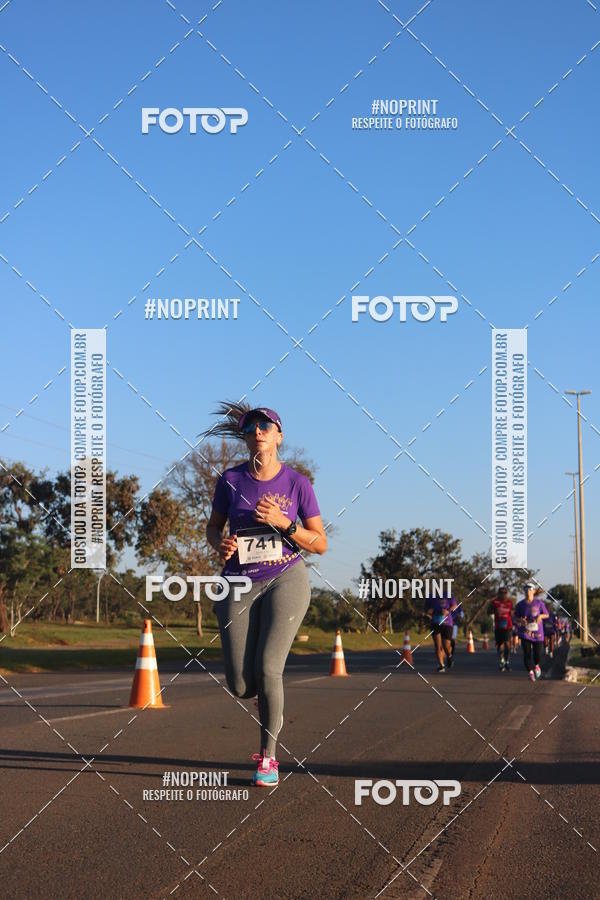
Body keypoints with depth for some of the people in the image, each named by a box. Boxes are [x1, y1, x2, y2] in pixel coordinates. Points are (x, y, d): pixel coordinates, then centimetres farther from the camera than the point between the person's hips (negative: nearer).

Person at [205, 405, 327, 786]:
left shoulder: (298, 482, -3)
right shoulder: (231, 479, 1)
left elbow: (320, 544, -1)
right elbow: (213, 526, 14)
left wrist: (282, 523, -16)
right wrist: (220, 544, -9)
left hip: (286, 579, -2)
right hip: (239, 585, 2)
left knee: (267, 669, -15)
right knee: (240, 686, -3)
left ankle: (268, 756, 3)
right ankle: (274, 701, 35)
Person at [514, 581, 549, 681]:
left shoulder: (539, 602, -1)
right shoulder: (520, 604, 2)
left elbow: (546, 615, 6)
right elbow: (515, 618, 8)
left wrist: (540, 616, -17)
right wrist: (520, 620, -15)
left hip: (537, 631, 0)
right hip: (525, 632, 0)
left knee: (537, 653, -1)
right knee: (527, 653, -9)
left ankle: (536, 665, 33)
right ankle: (530, 672, 4)